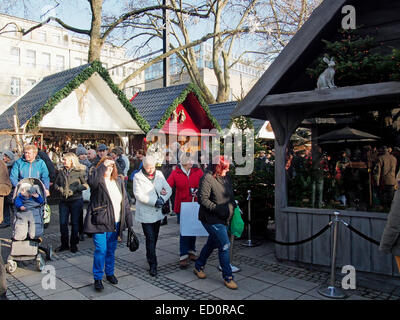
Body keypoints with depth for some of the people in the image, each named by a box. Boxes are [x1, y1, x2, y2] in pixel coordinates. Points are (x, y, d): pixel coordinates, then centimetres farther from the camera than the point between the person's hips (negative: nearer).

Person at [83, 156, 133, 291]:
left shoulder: (119, 181, 10)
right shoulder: (98, 180, -5)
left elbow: (125, 201, 12)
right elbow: (91, 181, -33)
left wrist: (128, 221, 8)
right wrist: (103, 166, -29)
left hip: (115, 223, 5)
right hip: (100, 222, -5)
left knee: (111, 250, 16)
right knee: (101, 250, -4)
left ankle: (110, 273, 34)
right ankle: (98, 278, 11)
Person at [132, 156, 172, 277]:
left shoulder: (159, 174, 6)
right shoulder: (138, 177, -7)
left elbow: (168, 189, 5)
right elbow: (138, 195, -16)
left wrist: (163, 199, -14)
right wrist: (154, 202, -20)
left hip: (157, 212, 5)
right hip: (145, 213, -5)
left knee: (154, 238, 16)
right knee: (150, 239, -6)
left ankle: (150, 257, 35)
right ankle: (153, 265, 3)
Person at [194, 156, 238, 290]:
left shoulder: (225, 177, 10)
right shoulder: (207, 178, -15)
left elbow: (230, 195, 24)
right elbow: (202, 199, -20)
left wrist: (234, 206, 10)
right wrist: (217, 209, -24)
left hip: (224, 218, 8)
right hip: (212, 219, -8)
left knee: (212, 243, 19)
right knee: (225, 245, -10)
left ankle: (198, 267, 38)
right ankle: (228, 277, 4)